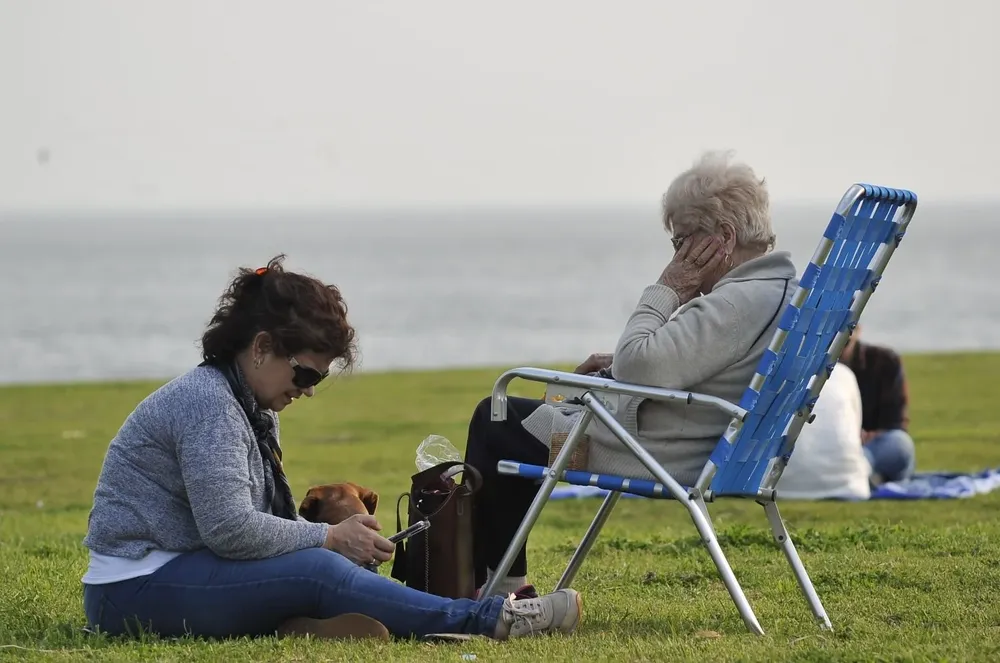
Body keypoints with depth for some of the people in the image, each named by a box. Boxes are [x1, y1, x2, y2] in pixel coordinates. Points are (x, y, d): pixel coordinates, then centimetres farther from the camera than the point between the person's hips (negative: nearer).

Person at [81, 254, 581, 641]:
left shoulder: (255, 411, 16)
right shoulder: (207, 402, -17)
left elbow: (262, 521, 12)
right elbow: (229, 527, -25)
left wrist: (341, 538, -5)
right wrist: (330, 538, -15)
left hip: (178, 572, 11)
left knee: (335, 565, -3)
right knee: (316, 572, -23)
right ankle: (487, 620, -24)